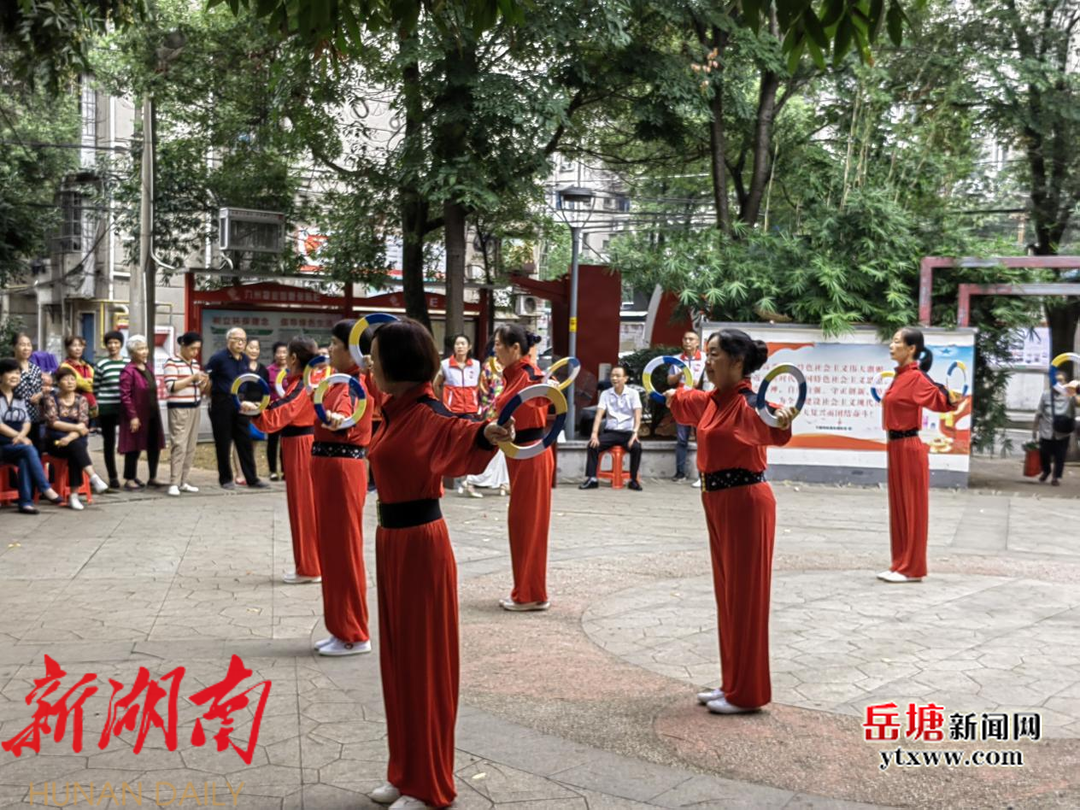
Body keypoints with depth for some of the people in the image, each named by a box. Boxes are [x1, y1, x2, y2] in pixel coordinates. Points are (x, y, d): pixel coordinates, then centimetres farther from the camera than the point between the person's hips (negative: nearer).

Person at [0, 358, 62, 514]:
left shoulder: (20, 398, 17)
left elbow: (27, 422, 9)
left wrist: (21, 435, -12)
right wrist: (19, 437, -19)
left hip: (17, 444, 4)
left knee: (24, 460, -30)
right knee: (29, 449, -31)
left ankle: (26, 502, -35)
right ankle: (46, 489, -30)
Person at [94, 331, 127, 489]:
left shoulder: (128, 364, 8)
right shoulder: (101, 365, 0)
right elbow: (94, 389, 2)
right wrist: (94, 407, -1)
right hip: (107, 409, -2)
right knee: (109, 443, 5)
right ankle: (113, 478, 12)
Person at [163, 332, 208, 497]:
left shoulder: (195, 363, 14)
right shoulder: (172, 362, -7)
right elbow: (171, 386, -16)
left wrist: (204, 383, -2)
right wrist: (192, 378, -21)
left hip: (194, 408, 7)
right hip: (178, 408, -7)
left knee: (191, 446, 6)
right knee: (179, 445, -11)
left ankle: (183, 482, 13)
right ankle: (173, 484, -9)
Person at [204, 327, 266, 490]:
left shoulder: (246, 360, 9)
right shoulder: (218, 358, -8)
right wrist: (211, 395, -5)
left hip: (240, 404, 5)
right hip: (222, 404, -5)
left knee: (245, 442, 5)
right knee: (223, 443, 3)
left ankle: (251, 478, 8)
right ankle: (225, 478, 14)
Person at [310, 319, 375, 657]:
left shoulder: (356, 383, -15)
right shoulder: (341, 381, 13)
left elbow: (346, 421, -34)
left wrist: (337, 422, -58)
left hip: (343, 470, -10)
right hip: (328, 467, 10)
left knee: (344, 549, -4)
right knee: (331, 548, 13)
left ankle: (355, 635, 5)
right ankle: (342, 629, 22)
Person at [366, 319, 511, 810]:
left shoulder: (425, 414, -20)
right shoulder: (397, 410, 7)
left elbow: (453, 431, -44)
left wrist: (484, 434, -65)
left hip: (419, 544, -9)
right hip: (393, 540, 9)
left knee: (424, 661, 2)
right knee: (399, 657, 16)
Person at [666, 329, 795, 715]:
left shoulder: (747, 404, -19)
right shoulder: (712, 401, 7)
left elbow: (769, 427, -43)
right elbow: (688, 403, 33)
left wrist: (781, 422, -63)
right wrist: (672, 396, 49)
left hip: (745, 504, -9)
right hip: (718, 503, 9)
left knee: (746, 596, -1)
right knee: (727, 595, 15)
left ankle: (748, 693, 8)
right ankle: (732, 683, 25)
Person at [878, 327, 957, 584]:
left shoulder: (915, 377, -15)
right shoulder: (900, 376, 10)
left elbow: (939, 400, -26)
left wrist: (951, 399, -43)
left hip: (908, 448, -9)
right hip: (896, 447, 9)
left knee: (912, 508, 0)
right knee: (899, 507, 13)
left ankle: (912, 568, 7)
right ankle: (902, 565, 21)